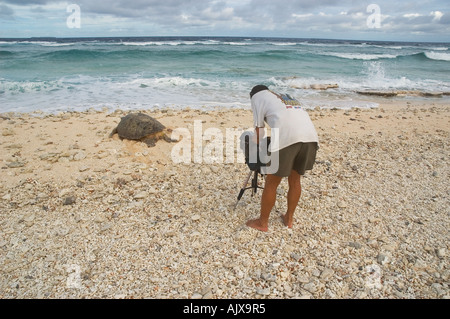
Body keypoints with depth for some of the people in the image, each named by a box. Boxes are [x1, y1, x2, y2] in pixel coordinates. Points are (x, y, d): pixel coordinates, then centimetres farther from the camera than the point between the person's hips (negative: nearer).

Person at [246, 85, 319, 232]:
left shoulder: (257, 96, 21)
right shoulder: (286, 96, 38)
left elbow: (259, 128, 15)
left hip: (286, 137, -6)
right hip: (311, 136, 6)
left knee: (271, 184, 10)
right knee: (295, 180, 23)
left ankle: (262, 223, 25)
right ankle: (289, 218, 37)